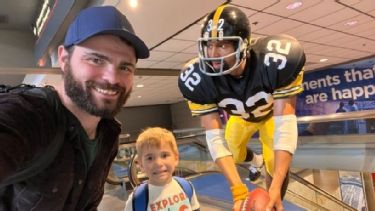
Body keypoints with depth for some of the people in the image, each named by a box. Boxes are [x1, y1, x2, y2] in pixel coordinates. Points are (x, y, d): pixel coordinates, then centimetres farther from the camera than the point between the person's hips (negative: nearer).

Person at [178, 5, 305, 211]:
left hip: (273, 113, -1)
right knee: (234, 157, 16)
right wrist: (238, 190, -40)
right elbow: (215, 138, -34)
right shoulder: (198, 80, -36)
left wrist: (276, 187, -46)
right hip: (240, 117, 2)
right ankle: (251, 160, 54)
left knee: (276, 167, -14)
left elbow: (285, 127, -39)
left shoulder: (276, 61, -43)